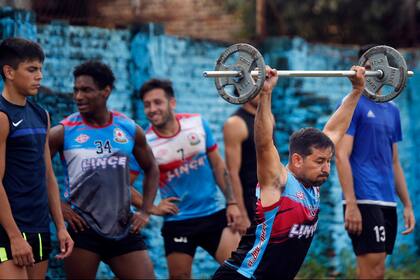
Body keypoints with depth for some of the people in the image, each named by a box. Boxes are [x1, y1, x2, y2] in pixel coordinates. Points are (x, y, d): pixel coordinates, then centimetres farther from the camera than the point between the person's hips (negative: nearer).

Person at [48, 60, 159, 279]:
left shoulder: (129, 129, 6)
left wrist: (145, 211, 11)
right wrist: (58, 207, -8)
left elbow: (151, 169, 20)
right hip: (83, 229, -3)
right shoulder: (64, 132, -4)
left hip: (123, 229, 3)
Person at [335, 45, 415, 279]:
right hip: (365, 201, -7)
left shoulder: (392, 110, 18)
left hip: (388, 202, 7)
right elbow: (342, 156, -11)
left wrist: (408, 205, 17)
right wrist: (351, 204, -18)